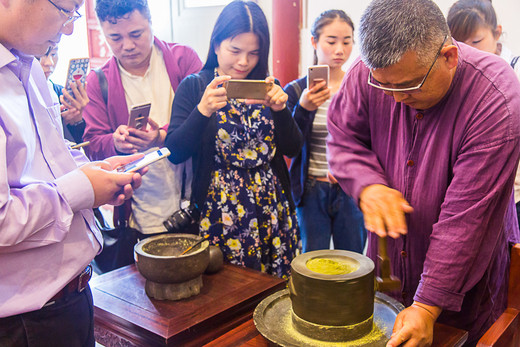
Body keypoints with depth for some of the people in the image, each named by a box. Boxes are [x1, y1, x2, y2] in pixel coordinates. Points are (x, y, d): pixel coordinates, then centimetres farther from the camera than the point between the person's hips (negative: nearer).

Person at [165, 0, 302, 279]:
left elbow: (292, 149, 2)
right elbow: (174, 153, -11)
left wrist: (280, 108, -15)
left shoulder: (266, 87, 8)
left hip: (272, 211, 4)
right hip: (220, 214, -3)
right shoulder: (194, 87, -2)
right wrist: (203, 110, -25)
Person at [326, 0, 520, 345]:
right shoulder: (368, 74, -17)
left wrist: (428, 305, -25)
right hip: (387, 259, 4)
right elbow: (344, 139, -1)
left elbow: (467, 214, -28)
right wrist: (368, 184, -23)